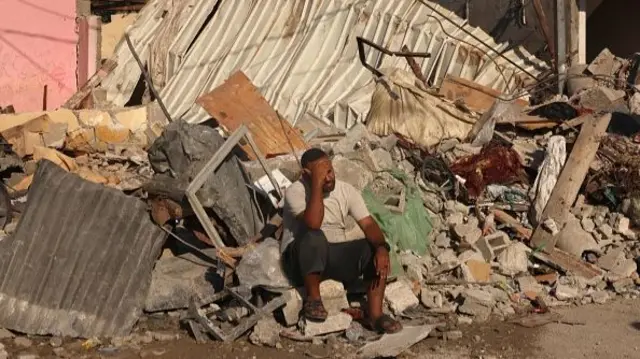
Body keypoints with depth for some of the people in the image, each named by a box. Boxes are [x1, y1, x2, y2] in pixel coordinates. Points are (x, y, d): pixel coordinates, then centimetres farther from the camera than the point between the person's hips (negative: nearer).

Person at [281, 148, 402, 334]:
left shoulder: (347, 190, -1)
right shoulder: (295, 192, -15)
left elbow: (368, 224, -10)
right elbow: (313, 224, -32)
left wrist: (381, 247, -30)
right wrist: (317, 184, -30)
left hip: (335, 256, 4)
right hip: (301, 259, -4)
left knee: (374, 248, -21)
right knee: (314, 237, -38)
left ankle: (375, 314, -20)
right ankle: (312, 297, -19)